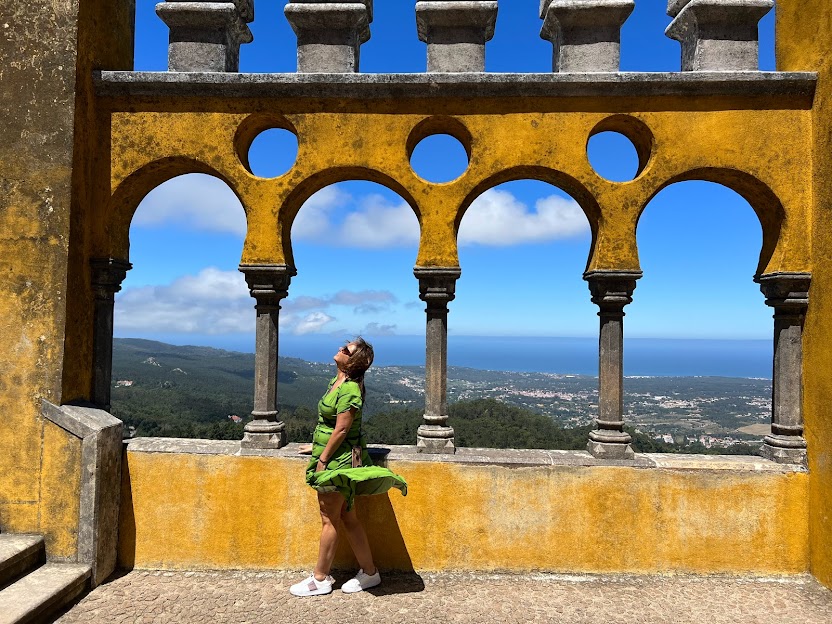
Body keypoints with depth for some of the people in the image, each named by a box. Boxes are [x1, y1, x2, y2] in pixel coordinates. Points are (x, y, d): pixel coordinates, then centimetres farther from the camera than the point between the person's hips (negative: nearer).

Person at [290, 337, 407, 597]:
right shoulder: (337, 381, 7)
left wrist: (322, 459, -15)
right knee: (347, 518, 15)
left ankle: (320, 580, 19)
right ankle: (369, 572, 25)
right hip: (335, 458, 9)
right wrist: (317, 447, 23)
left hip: (338, 460, -9)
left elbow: (341, 430, -21)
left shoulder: (349, 390, -22)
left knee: (329, 519, 4)